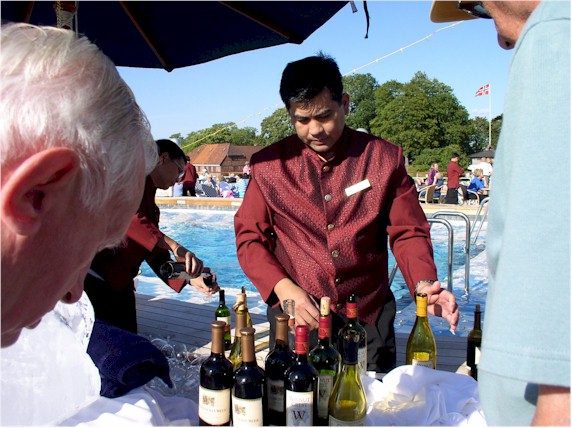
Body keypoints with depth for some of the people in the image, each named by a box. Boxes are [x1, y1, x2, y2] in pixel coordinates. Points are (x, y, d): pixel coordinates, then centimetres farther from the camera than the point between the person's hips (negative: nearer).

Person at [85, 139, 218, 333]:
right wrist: (174, 246, -33)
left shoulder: (150, 205, 19)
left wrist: (191, 277, 3)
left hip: (119, 285, 9)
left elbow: (157, 255, 17)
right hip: (92, 279, -9)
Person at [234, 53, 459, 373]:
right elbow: (249, 237, 2)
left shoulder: (384, 158, 0)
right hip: (297, 319, 0)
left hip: (369, 320, 1)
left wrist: (424, 284, -17)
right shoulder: (269, 164, 0)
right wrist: (283, 287, -14)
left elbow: (408, 232, 2)